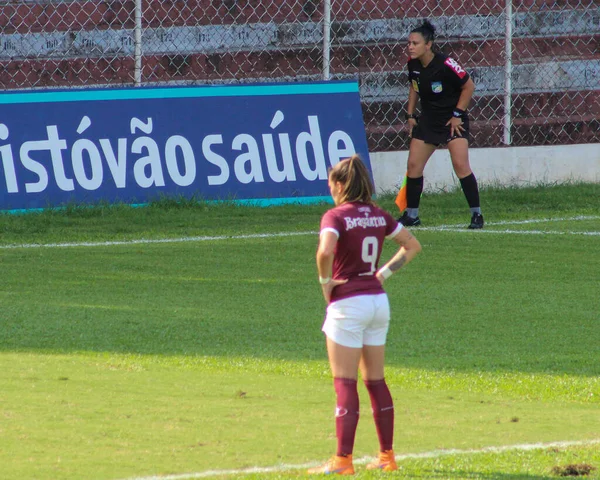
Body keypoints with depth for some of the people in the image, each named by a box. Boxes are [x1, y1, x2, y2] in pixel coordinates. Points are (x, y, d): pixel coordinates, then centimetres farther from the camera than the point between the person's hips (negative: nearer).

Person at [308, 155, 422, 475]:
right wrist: (385, 273, 13)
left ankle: (343, 460, -6)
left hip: (347, 302, -6)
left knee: (345, 384, -4)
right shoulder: (379, 216, 7)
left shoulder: (336, 216, -12)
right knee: (376, 380, 14)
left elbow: (325, 251, -29)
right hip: (378, 301, 6)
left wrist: (325, 281, -13)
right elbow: (412, 246, 16)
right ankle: (387, 455, 16)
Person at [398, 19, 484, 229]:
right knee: (413, 165, 2)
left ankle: (476, 214, -6)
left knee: (461, 165, -16)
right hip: (428, 120, 6)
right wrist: (410, 115, 10)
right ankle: (411, 215, 14)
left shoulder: (445, 64, -22)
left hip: (453, 119, -6)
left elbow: (469, 86, -14)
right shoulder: (413, 64, -3)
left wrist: (457, 115, -13)